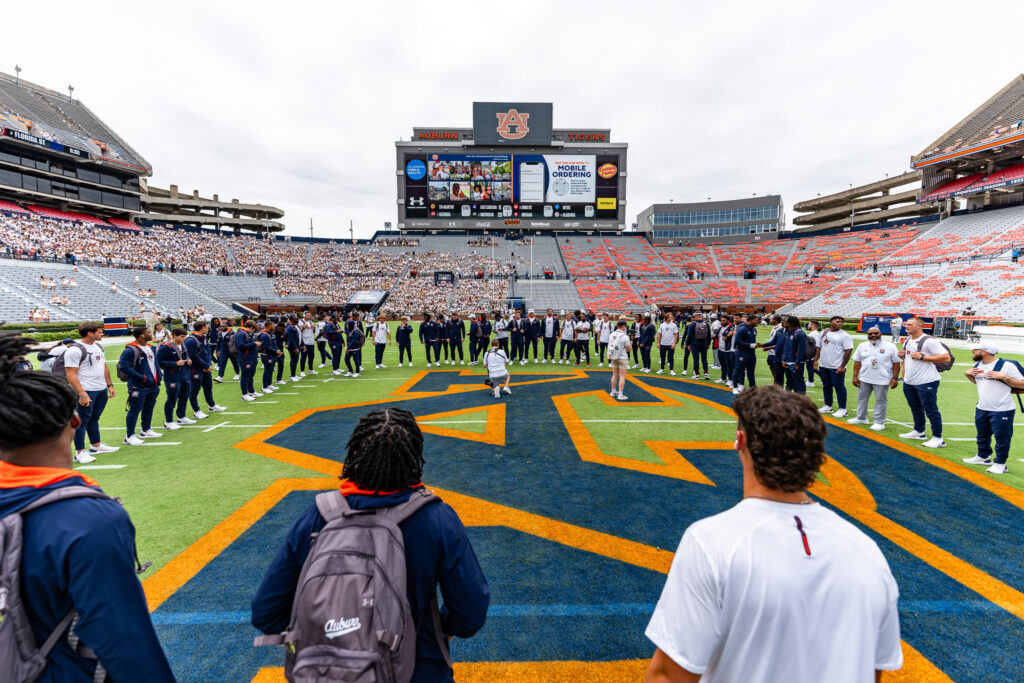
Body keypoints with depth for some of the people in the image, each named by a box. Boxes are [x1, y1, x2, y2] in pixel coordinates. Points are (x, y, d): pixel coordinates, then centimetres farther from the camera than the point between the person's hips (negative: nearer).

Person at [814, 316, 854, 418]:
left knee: (839, 387, -2)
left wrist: (842, 366, -17)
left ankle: (842, 409, 6)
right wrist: (816, 360, 9)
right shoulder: (824, 333, 12)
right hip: (823, 366, 6)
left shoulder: (845, 335, -7)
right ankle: (828, 406, 26)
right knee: (826, 386, 14)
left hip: (837, 367, -6)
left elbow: (848, 351, -12)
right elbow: (819, 348, 17)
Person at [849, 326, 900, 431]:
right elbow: (857, 362, 7)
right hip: (864, 379, 4)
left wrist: (895, 378, -8)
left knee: (880, 400, 2)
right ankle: (861, 418, 27)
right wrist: (855, 377, 3)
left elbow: (896, 363, -3)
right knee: (861, 398, 13)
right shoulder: (862, 346, 6)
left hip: (882, 380, -4)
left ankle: (879, 422, 11)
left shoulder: (890, 346, -3)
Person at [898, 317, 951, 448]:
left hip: (926, 383, -9)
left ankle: (938, 438, 4)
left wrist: (922, 357, -22)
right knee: (916, 409, 20)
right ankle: (919, 432, 34)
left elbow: (946, 358, -19)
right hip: (909, 382, 9)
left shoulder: (929, 341, -15)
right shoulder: (908, 340, 13)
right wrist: (902, 356, 6)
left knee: (931, 410, -3)